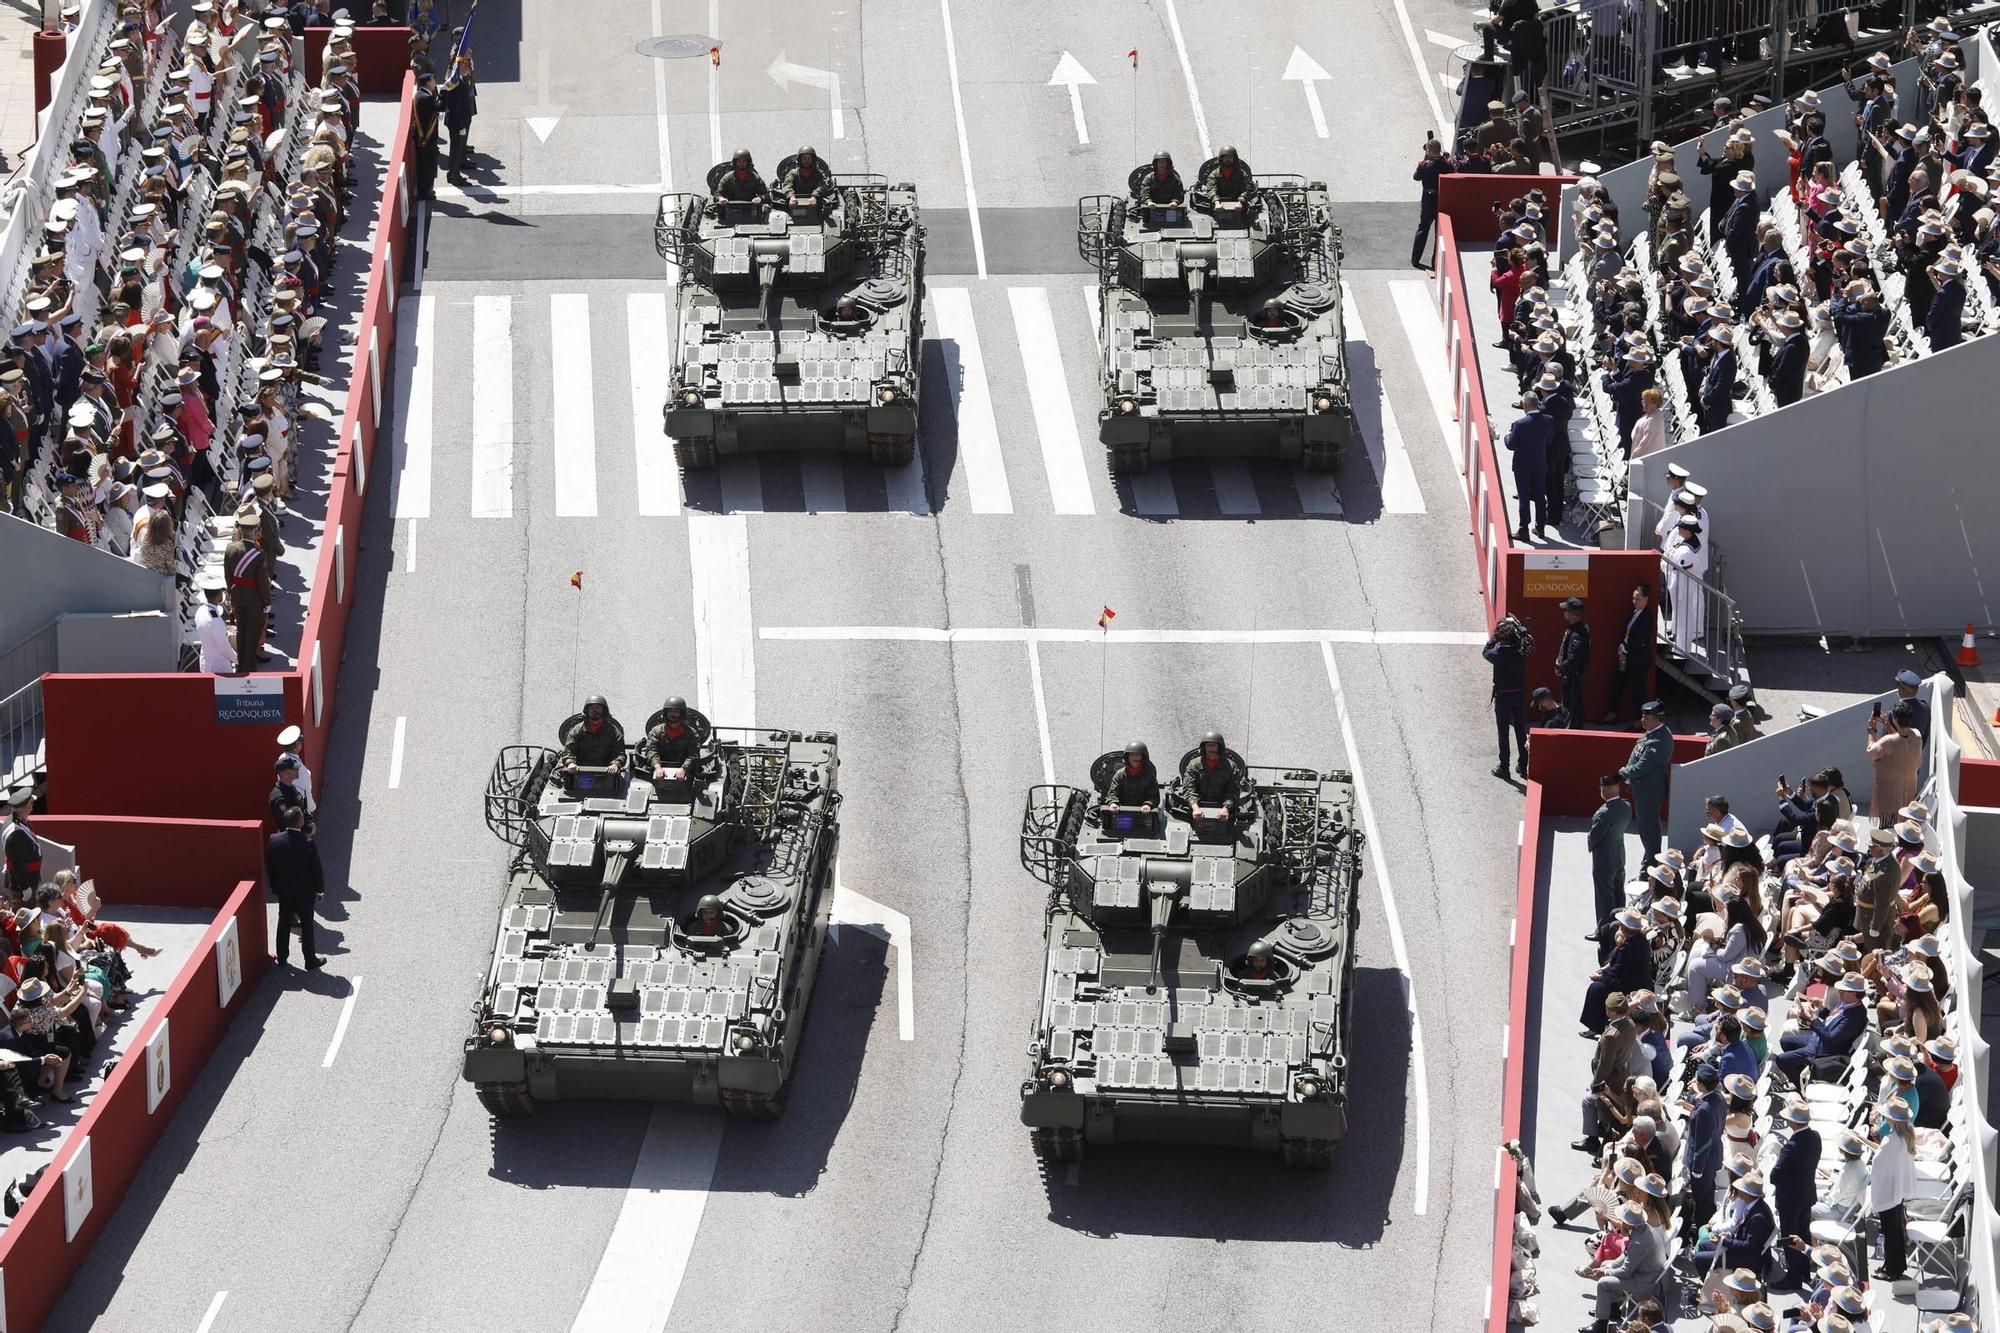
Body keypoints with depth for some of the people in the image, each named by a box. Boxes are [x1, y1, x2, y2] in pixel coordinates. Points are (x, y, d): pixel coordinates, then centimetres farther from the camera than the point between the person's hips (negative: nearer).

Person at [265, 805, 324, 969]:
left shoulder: (274, 840, -14)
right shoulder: (307, 843, -26)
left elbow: (269, 867, -2)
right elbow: (316, 869, -16)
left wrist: (275, 887, 12)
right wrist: (320, 889, 0)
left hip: (283, 892, 3)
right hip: (305, 892, -3)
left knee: (284, 924, 19)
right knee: (307, 926, 11)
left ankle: (282, 958, 30)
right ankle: (311, 961, 22)